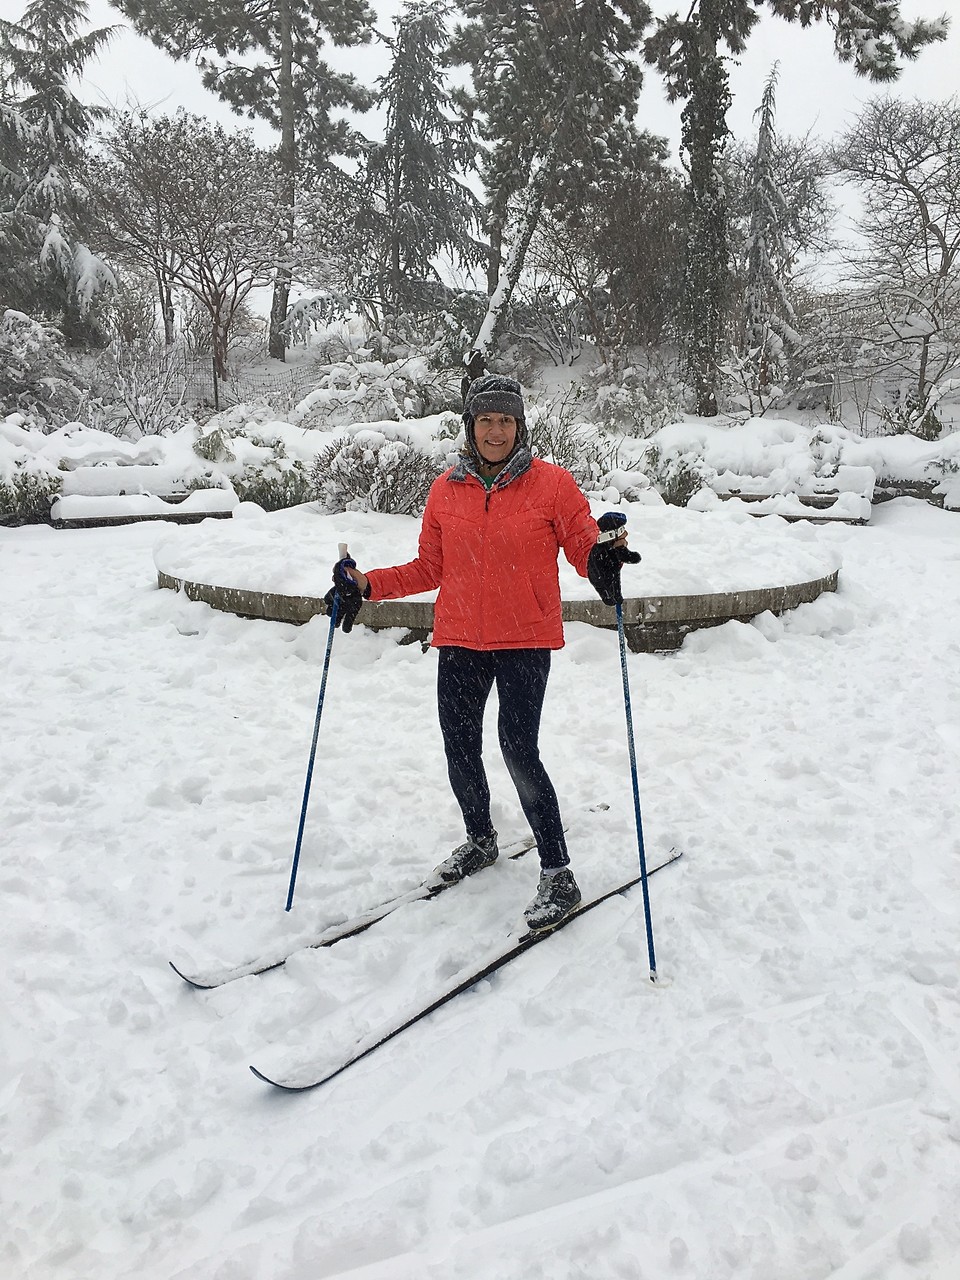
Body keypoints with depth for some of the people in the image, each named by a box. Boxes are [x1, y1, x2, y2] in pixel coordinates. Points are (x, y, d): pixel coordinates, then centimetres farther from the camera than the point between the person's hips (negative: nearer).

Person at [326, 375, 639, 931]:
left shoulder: (552, 483, -2)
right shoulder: (447, 489, 7)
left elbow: (585, 546, -1)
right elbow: (428, 570, 12)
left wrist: (605, 555, -23)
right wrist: (366, 584, 3)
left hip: (525, 639, -4)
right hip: (460, 639, 4)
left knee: (519, 750, -12)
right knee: (460, 749, 10)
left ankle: (558, 874, 3)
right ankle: (481, 839, 37)